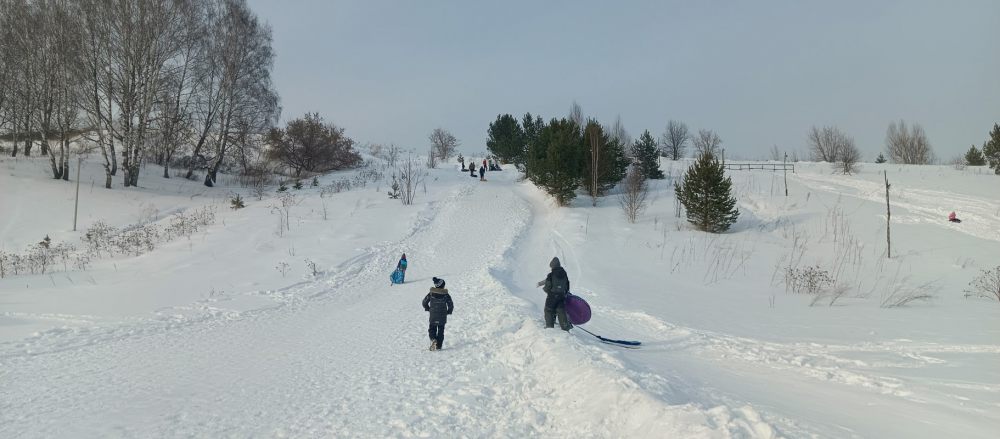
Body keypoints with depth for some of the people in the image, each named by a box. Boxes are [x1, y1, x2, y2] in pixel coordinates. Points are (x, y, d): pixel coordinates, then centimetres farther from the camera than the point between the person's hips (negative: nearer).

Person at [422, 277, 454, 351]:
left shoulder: (431, 294, -5)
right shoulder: (446, 295, -9)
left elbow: (424, 302, 3)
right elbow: (451, 306, -5)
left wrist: (428, 309, 18)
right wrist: (448, 312, 12)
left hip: (433, 317, 0)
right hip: (442, 317, 0)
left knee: (432, 329, 12)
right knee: (441, 331, 11)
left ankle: (433, 339, -16)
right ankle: (439, 345, 9)